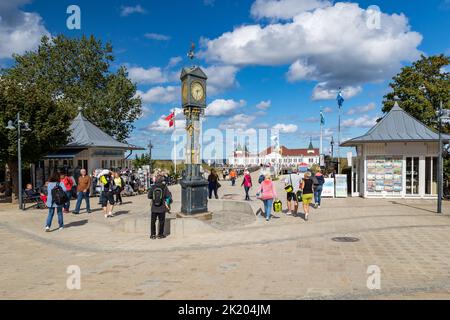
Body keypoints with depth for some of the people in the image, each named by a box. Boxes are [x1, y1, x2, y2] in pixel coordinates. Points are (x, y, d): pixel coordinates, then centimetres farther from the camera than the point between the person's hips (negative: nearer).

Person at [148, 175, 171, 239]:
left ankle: (153, 235, 15)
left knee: (153, 221, 13)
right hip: (162, 208, -1)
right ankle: (160, 234, 14)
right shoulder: (164, 187, -9)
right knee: (161, 221, 11)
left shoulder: (152, 187, -5)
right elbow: (169, 195, -6)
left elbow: (149, 196, -1)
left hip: (154, 208, 1)